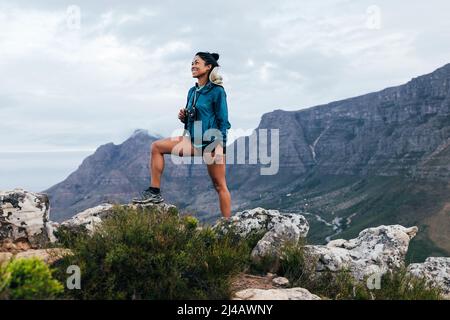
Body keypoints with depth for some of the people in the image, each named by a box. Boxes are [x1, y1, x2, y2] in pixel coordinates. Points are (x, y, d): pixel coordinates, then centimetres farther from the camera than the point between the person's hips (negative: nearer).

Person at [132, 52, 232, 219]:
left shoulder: (217, 91, -8)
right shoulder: (192, 91, 13)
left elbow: (223, 122, -10)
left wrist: (219, 147, -17)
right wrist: (183, 118, -2)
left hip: (212, 142, -8)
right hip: (194, 140, 8)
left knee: (219, 185, -2)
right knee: (156, 146, 0)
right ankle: (155, 192, -1)